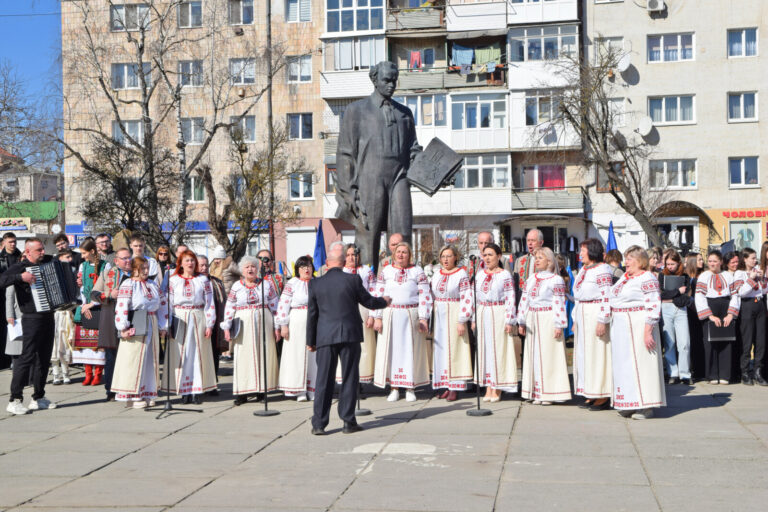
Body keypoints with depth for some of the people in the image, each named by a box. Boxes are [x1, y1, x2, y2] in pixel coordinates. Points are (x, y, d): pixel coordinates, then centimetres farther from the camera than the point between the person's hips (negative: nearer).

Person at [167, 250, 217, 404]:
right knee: (181, 354, -1)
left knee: (198, 353, 1)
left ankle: (198, 390, 5)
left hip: (198, 320, 0)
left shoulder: (203, 280, 7)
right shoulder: (173, 280, 6)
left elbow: (209, 303, 4)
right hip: (179, 320, 0)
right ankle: (185, 391, 4)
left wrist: (209, 325, -3)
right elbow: (168, 303, 4)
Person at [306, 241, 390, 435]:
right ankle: (348, 422, 9)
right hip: (349, 335, -2)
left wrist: (310, 341, 14)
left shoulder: (316, 283, 1)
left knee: (324, 380, 5)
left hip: (325, 337, 2)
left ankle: (318, 424, 5)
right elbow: (369, 302, 5)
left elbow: (311, 314, 5)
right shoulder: (352, 280, -5)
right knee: (349, 379, 7)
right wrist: (385, 301, 27)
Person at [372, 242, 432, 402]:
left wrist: (423, 318, -9)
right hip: (390, 315, 1)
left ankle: (410, 388, 9)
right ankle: (394, 388, 7)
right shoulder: (385, 271, 7)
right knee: (391, 349, 1)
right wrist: (377, 317, -2)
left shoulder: (418, 272, 3)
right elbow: (378, 295, 6)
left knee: (411, 349, 1)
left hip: (411, 315, -1)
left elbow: (424, 297, -1)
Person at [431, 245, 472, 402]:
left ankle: (454, 389, -1)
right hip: (439, 316, 6)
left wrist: (462, 321, -16)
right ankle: (446, 386, 13)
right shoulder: (437, 274, 11)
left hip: (454, 315, -6)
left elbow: (466, 299, -11)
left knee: (454, 350, -4)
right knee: (441, 350, 6)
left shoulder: (461, 274, -7)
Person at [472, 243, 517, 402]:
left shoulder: (505, 275, -5)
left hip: (498, 316, -5)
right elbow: (474, 298, 14)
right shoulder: (479, 275, 11)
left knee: (498, 349, -2)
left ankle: (497, 390, 4)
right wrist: (474, 319, 9)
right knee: (483, 349, 5)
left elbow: (510, 298, -8)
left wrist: (509, 321, -13)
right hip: (482, 316, 5)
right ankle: (488, 388, 11)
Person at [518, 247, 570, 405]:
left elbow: (559, 303, -11)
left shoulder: (556, 280, -6)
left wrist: (558, 325, -15)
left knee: (548, 354, -4)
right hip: (532, 320, 6)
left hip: (548, 320, -6)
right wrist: (521, 322, 11)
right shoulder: (531, 279, 13)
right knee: (533, 355, 6)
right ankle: (537, 393, 13)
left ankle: (548, 393, 1)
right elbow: (524, 300, 14)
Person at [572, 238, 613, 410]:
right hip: (582, 314, 9)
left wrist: (602, 321, -22)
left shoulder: (602, 270, -12)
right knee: (584, 353, 9)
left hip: (595, 315, -9)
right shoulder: (583, 269, 17)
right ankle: (591, 394, 15)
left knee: (597, 353, -6)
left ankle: (603, 395, 0)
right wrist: (575, 319, 20)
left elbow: (606, 297, -17)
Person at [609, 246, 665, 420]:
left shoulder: (647, 278, -10)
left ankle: (646, 406, 0)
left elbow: (654, 307, -16)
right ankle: (629, 404, 15)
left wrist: (648, 331, -21)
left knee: (640, 362, -6)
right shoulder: (625, 277, 15)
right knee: (623, 364, 9)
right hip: (620, 327, 9)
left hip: (638, 325, -9)